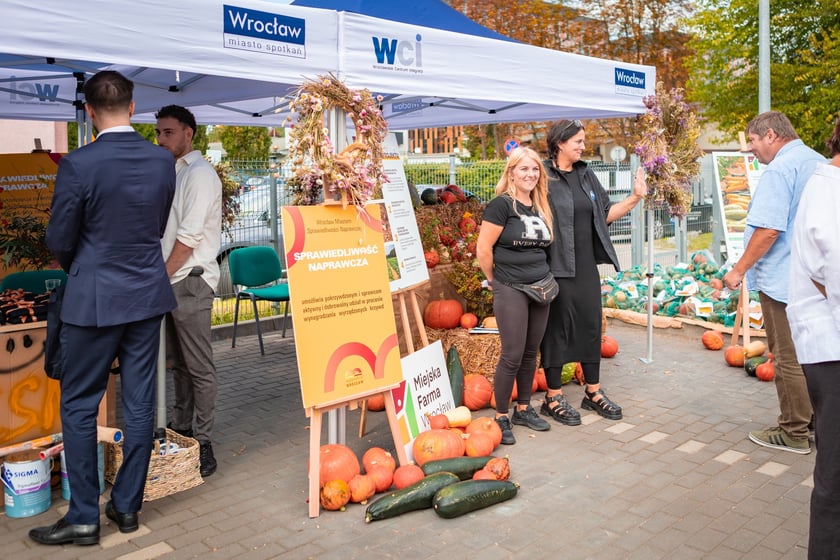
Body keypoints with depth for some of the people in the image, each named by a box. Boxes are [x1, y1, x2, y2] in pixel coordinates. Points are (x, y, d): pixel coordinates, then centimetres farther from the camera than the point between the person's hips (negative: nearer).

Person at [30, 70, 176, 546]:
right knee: (139, 402, 11)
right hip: (148, 293, 5)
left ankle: (84, 517, 15)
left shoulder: (78, 165, -15)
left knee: (79, 407, 9)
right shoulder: (163, 160, -1)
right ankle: (128, 505, 23)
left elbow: (59, 241, -6)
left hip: (94, 298, -4)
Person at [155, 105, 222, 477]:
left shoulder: (199, 174, -11)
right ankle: (180, 429, 29)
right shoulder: (173, 172, 16)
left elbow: (189, 236, -17)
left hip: (190, 281, -9)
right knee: (178, 362, 17)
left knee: (200, 367, -3)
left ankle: (203, 444, 5)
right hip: (170, 281, 9)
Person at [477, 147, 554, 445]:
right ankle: (501, 418, 12)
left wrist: (544, 278, 13)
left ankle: (524, 409, 30)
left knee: (530, 353, 14)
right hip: (511, 290, -7)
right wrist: (495, 280, -4)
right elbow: (483, 249, -14)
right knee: (512, 356, -2)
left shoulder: (540, 207, 11)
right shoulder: (501, 205, -12)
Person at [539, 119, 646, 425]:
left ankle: (593, 393, 27)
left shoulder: (586, 176, 12)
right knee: (556, 328, 2)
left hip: (586, 265, 7)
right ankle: (553, 398, 16)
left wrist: (635, 197, 7)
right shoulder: (544, 176, -10)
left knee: (590, 325, 12)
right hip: (557, 266, -7)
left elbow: (606, 214, 15)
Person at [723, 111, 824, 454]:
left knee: (789, 359, 1)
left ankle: (794, 433, 11)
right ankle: (817, 421, 28)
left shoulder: (779, 170, -17)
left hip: (783, 281, -9)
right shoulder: (819, 163, 12)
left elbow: (768, 230, -24)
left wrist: (739, 270, -15)